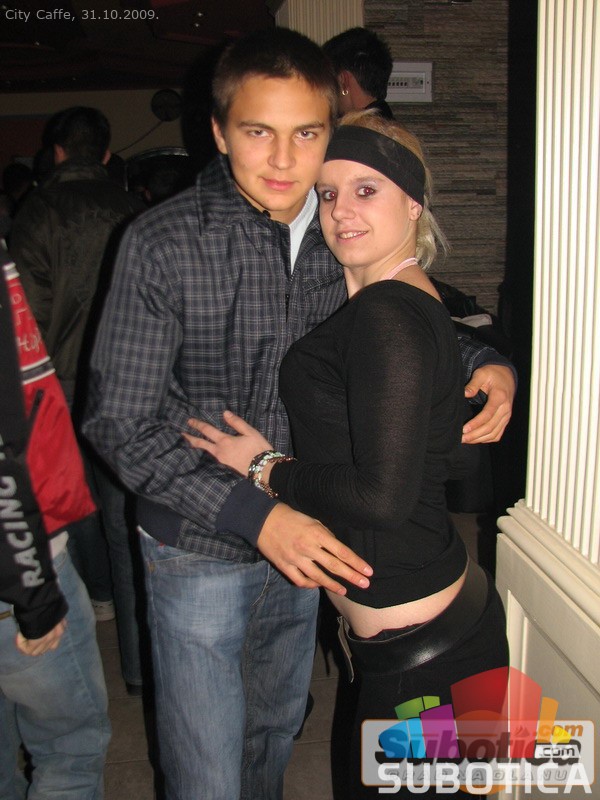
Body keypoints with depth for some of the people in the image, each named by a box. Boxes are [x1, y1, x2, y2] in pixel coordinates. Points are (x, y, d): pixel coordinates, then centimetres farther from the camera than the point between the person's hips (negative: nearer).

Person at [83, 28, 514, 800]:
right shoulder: (163, 243, -18)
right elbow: (121, 424, -18)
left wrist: (486, 364, -8)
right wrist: (254, 517, -26)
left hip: (301, 536, 5)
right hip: (200, 551, -4)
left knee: (277, 727, 27)